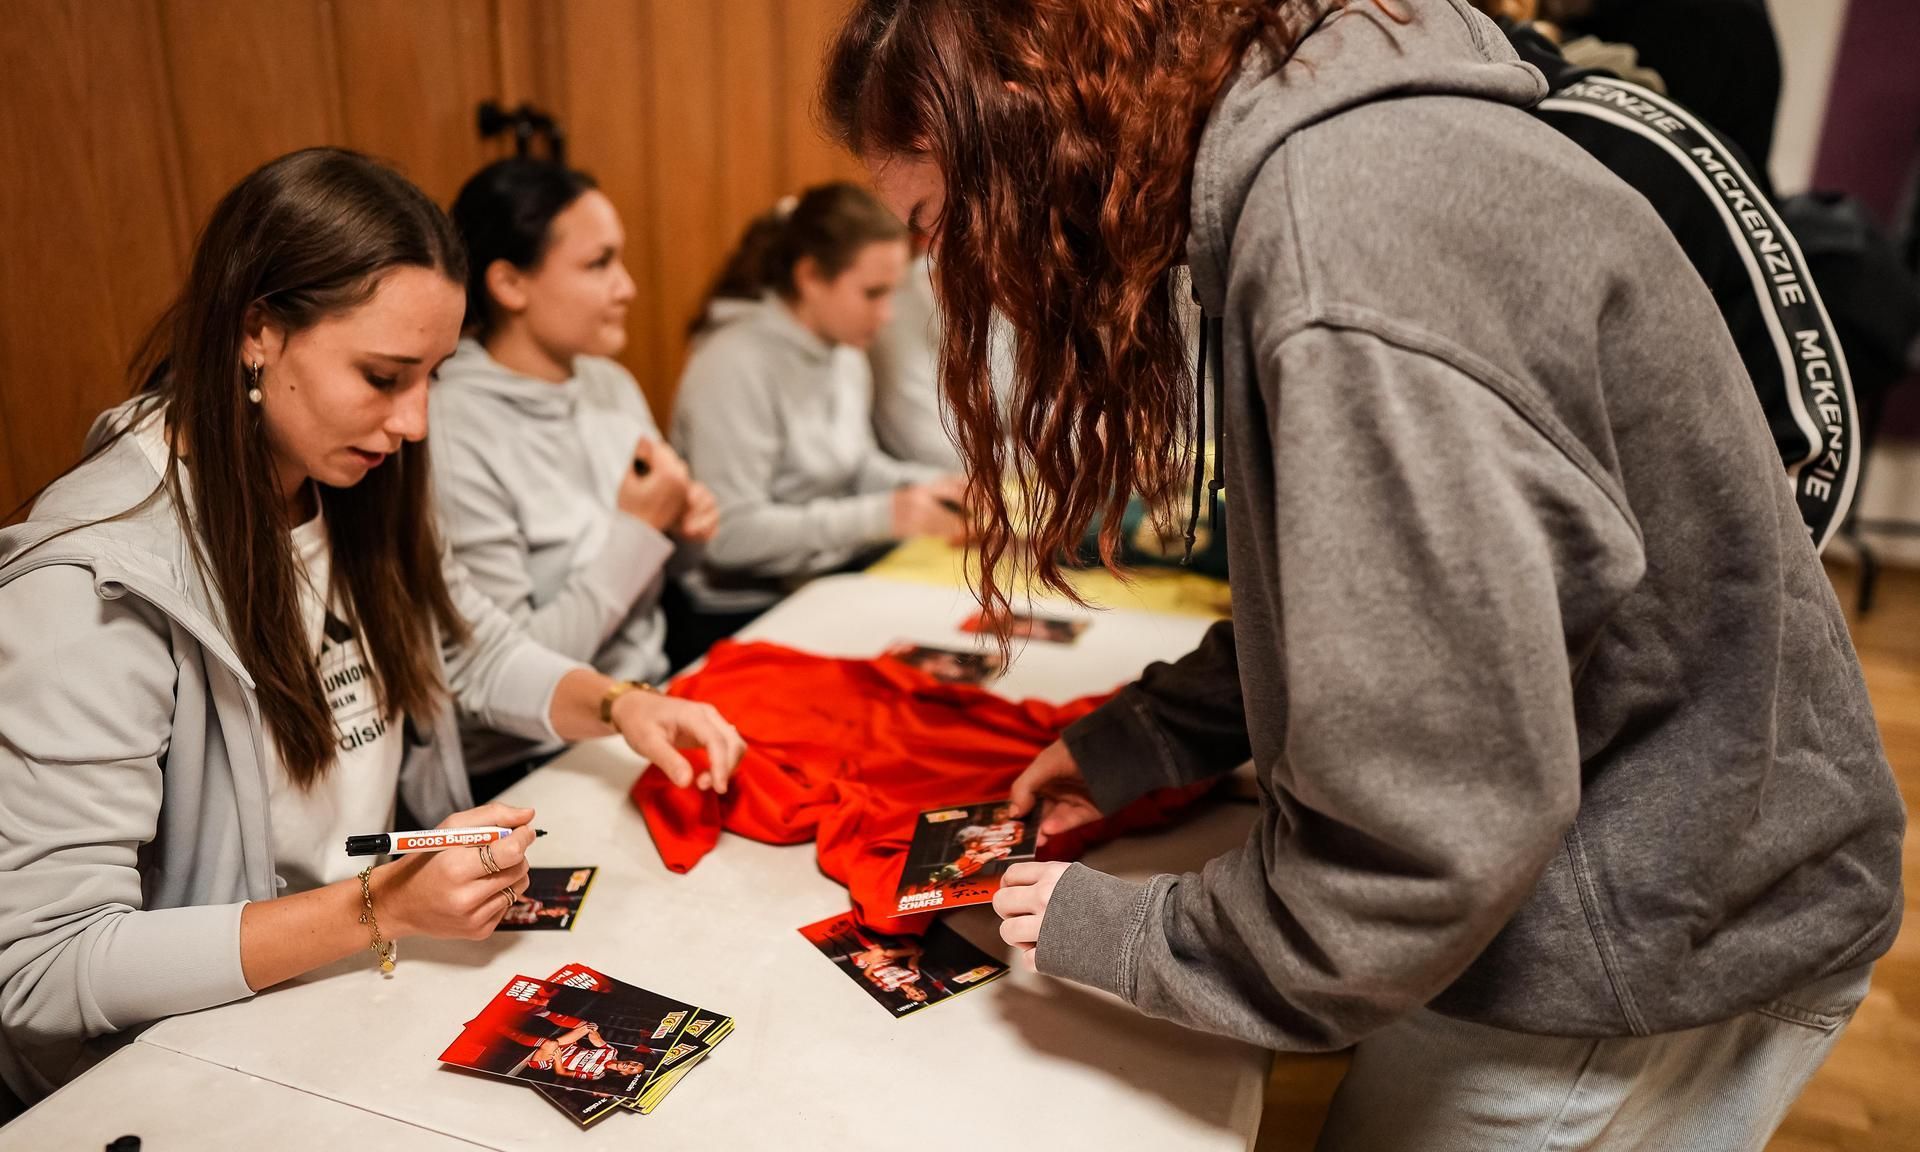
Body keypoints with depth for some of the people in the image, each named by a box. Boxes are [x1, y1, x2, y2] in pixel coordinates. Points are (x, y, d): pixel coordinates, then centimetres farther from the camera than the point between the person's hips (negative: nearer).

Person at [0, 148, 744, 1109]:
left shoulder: (356, 493, -1)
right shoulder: (94, 581, -24)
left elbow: (478, 653, 12)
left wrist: (616, 705, -7)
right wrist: (376, 911, -31)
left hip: (387, 985, 7)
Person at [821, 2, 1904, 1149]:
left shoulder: (1346, 251, -29)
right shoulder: (1337, 150, 2)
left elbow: (1433, 826, -29)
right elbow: (1343, 602, 11)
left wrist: (1133, 935, -15)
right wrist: (1141, 739, 7)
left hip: (1650, 957, -8)